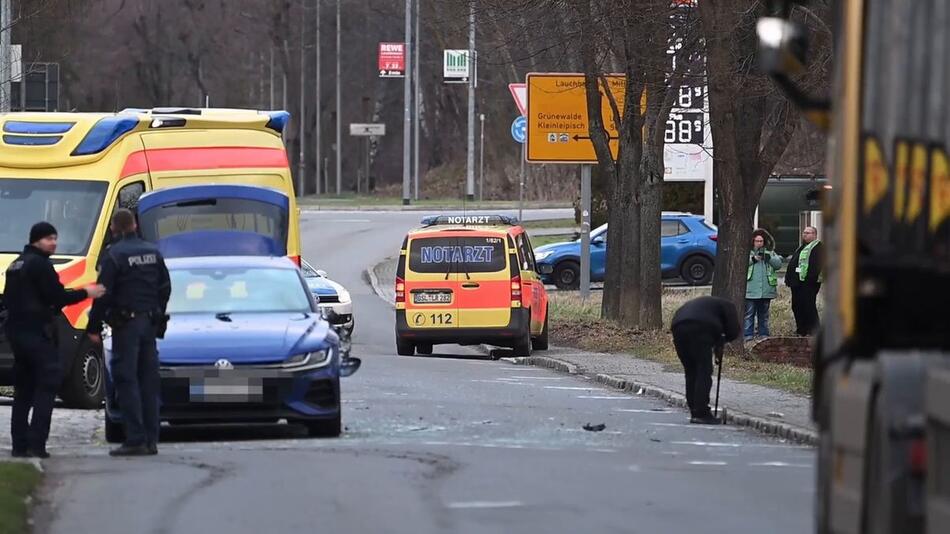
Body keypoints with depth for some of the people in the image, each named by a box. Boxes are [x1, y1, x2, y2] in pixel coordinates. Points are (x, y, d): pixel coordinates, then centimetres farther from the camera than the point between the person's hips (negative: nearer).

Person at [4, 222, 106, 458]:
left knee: (23, 389, 12)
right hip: (37, 332, -9)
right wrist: (85, 293, -4)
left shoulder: (16, 265, 19)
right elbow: (56, 296, -15)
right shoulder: (40, 264, -11)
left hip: (16, 330, 9)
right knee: (47, 385, -8)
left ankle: (19, 444, 10)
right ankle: (36, 444, -16)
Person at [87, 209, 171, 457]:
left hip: (126, 323, -6)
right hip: (150, 322, 6)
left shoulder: (113, 255, -10)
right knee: (149, 381, 9)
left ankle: (135, 440, -11)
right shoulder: (153, 252, 10)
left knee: (127, 381, -5)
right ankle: (151, 439, 10)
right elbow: (165, 288, 15)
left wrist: (94, 327, -7)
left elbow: (104, 294, -13)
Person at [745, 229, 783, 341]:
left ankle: (763, 333, 16)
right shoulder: (747, 252, 3)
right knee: (749, 313, -3)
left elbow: (778, 263, 3)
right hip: (751, 290, -3)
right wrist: (753, 259, -18)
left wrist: (768, 257, -13)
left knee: (764, 314, 10)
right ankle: (748, 335, -2)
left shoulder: (770, 252, 13)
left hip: (766, 289, 3)